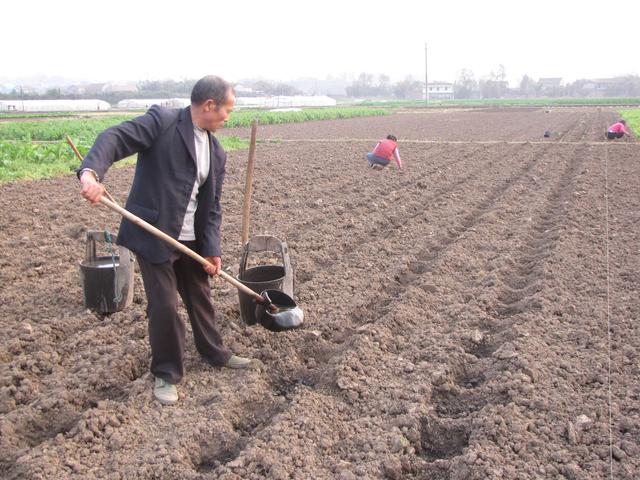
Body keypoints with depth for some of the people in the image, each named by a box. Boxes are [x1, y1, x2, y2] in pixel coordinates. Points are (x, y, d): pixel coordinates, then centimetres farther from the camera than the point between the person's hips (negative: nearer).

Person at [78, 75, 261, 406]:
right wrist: (91, 173, -45)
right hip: (153, 235, -6)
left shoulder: (217, 152, 7)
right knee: (164, 305, -1)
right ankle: (166, 374, 19)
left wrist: (211, 249, -1)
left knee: (200, 297, 19)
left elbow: (211, 205, 8)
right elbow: (116, 138, -25)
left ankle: (215, 353, 40)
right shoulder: (162, 121, -13)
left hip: (190, 240, 7)